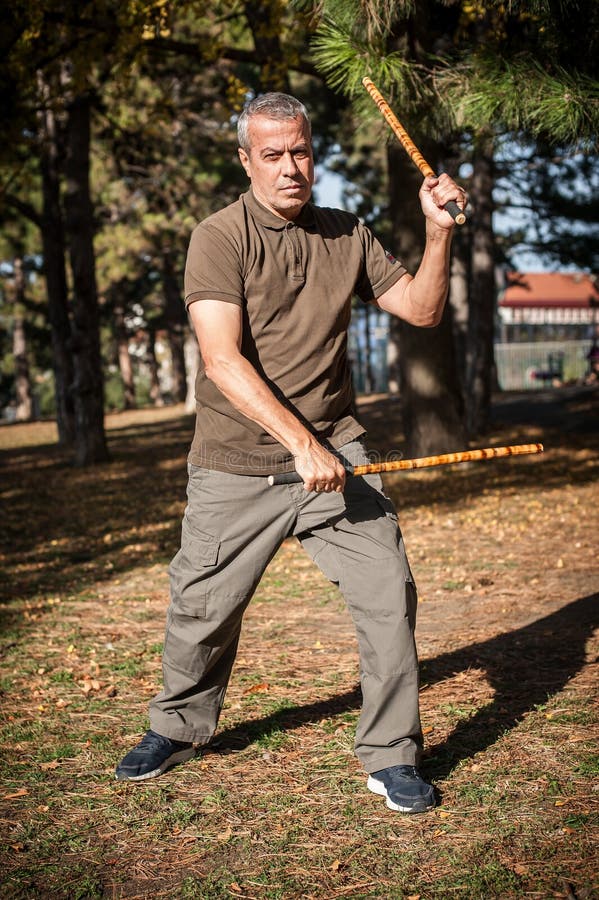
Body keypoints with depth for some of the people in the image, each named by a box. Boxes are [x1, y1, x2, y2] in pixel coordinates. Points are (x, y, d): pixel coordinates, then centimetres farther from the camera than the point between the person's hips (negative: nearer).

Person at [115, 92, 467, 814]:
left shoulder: (347, 236, 8)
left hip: (333, 455, 3)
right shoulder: (219, 238, -8)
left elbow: (420, 309, 12)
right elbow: (223, 361, -19)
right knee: (202, 608, 8)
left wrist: (439, 233, -4)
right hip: (235, 467, -2)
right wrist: (301, 444, -27)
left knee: (389, 594, -7)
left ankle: (391, 755, 10)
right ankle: (178, 727, 36)